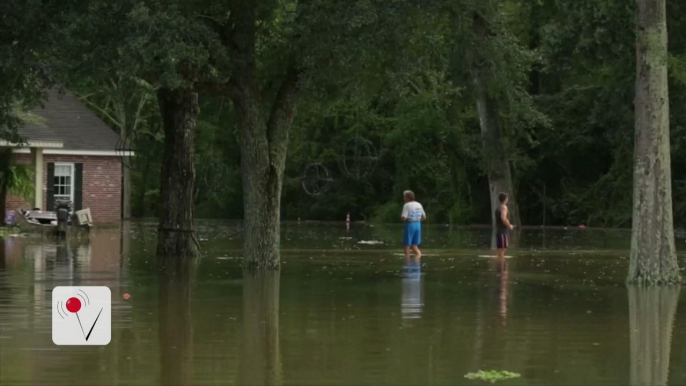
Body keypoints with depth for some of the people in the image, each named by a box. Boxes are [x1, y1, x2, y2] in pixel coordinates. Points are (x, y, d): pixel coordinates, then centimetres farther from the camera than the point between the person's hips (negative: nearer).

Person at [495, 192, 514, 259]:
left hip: (499, 231, 9)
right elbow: (503, 218, -24)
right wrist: (509, 226, -11)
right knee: (502, 249, -11)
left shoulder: (498, 208, 18)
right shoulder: (504, 207, -10)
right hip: (503, 232, -9)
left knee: (500, 250, 11)